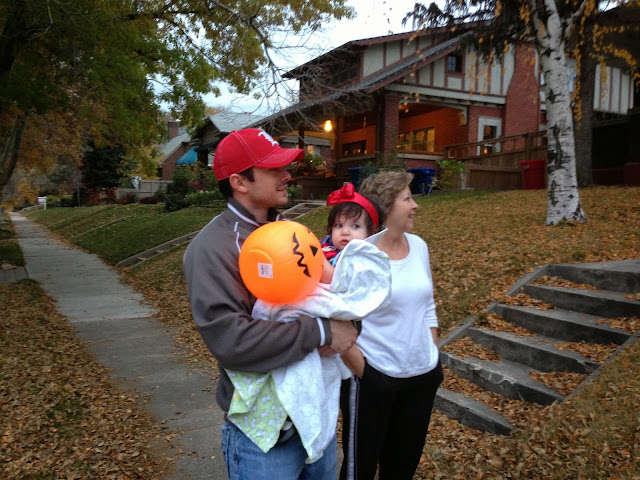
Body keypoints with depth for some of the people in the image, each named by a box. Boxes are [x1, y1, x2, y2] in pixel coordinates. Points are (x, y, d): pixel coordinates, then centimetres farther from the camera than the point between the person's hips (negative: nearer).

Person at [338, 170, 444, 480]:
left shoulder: (418, 246, 1)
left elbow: (427, 307, 10)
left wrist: (433, 357, 9)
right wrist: (362, 372, -13)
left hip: (422, 376, 6)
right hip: (372, 378, -6)